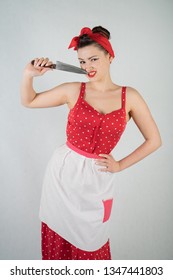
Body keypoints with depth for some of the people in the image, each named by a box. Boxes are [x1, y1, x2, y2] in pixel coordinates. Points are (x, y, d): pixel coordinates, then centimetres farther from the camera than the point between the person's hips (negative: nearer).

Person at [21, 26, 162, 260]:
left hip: (96, 179, -1)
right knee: (57, 238, 18)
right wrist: (29, 75, -9)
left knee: (89, 244, 16)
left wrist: (120, 166, -1)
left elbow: (154, 140, 2)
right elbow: (28, 101, 9)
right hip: (63, 171, 1)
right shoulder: (73, 91, -2)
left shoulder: (129, 97, -5)